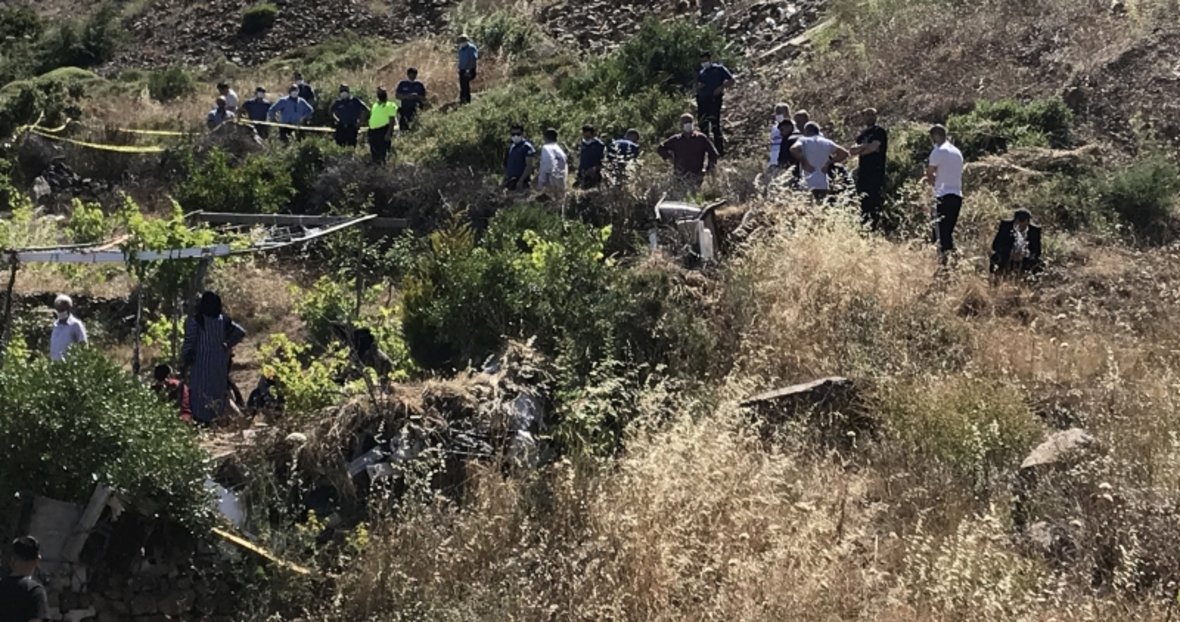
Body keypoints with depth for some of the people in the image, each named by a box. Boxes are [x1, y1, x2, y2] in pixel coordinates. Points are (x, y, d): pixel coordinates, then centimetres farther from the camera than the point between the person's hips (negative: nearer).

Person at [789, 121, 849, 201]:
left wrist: (803, 162, -8)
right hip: (823, 185, 4)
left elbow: (794, 149, -19)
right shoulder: (827, 142, 14)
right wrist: (829, 162, 13)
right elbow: (844, 153, 11)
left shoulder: (804, 141, 2)